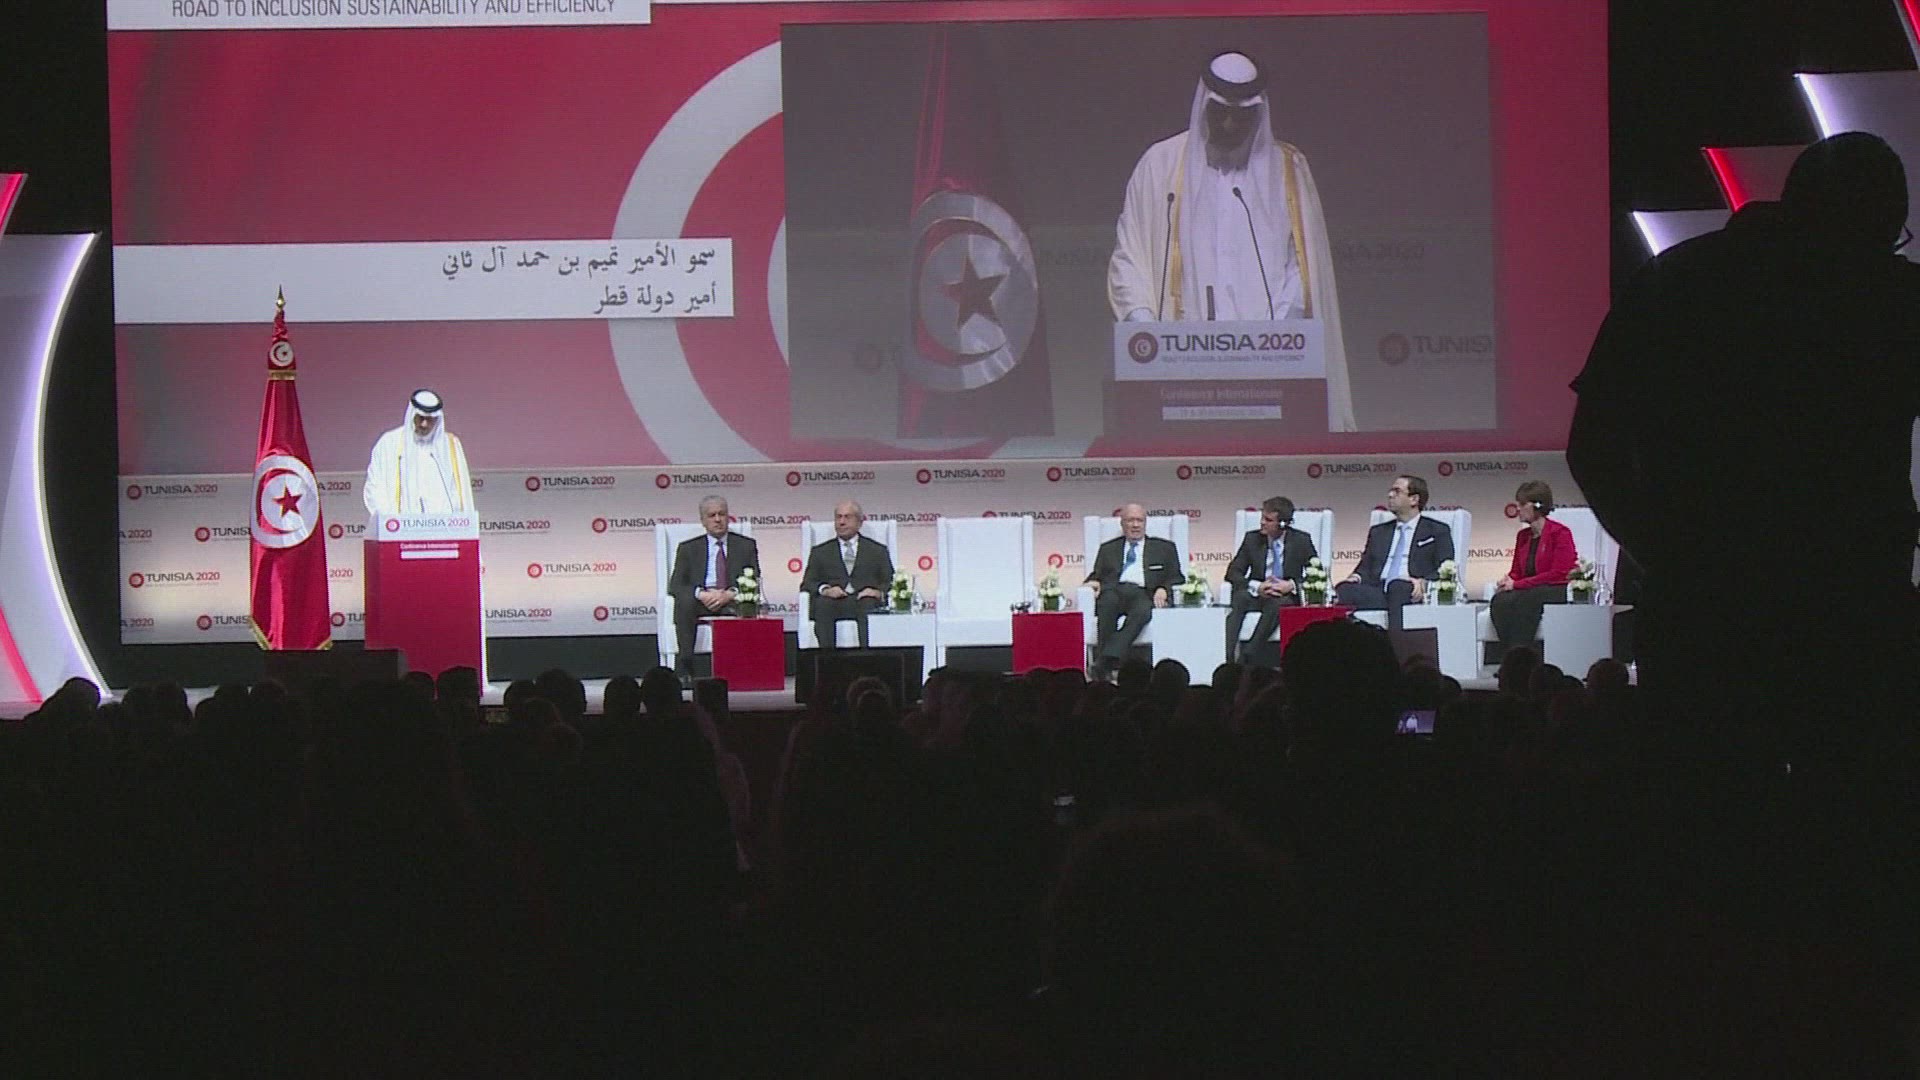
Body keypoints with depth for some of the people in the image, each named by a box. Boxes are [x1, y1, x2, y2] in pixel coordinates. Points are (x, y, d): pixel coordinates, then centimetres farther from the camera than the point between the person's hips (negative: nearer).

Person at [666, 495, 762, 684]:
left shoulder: (746, 546, 15)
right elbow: (674, 586, 3)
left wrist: (730, 594, -15)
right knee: (683, 602, -34)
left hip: (732, 600, 0)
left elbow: (754, 582, 5)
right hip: (701, 603, 0)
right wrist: (701, 594, -17)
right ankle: (683, 668, -38)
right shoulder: (688, 548, 13)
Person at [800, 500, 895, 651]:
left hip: (865, 600, -1)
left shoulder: (877, 550, 23)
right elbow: (807, 584, 14)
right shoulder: (820, 552, 25)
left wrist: (879, 592, -10)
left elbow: (890, 582, 15)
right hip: (832, 602, 1)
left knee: (868, 605, -37)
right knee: (822, 603, -35)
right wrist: (824, 589, -9)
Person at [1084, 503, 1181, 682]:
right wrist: (1093, 581, -1)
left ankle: (1105, 661, -50)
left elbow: (1177, 578, 16)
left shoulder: (1164, 548, 24)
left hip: (1143, 594, -1)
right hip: (1113, 590, 1)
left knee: (1142, 611, -38)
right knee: (1109, 600, -37)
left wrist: (1164, 589, -5)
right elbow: (1096, 575, 23)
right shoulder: (1108, 549, 29)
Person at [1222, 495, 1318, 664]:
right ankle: (1228, 654, -46)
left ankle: (1247, 655, -39)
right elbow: (1233, 573, 3)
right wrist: (1256, 586, -17)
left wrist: (1292, 585, -18)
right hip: (1258, 594, 2)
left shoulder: (1301, 541, 1)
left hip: (1286, 597, -2)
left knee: (1277, 603, -39)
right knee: (1239, 597, -34)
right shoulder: (1252, 539, 6)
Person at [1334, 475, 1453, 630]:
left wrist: (1424, 582, -16)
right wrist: (1356, 577, -2)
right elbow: (1366, 567, 23)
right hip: (1377, 593, 4)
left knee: (1397, 586, -40)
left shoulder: (1438, 531, 15)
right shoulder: (1378, 532, 30)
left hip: (1412, 594, -4)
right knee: (1344, 590, -29)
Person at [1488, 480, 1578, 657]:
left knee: (1523, 601, -37)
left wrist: (1517, 584, -16)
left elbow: (1559, 574, -14)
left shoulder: (1560, 533, -7)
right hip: (1528, 592, 6)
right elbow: (1517, 572, 22)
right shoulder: (1523, 535, 16)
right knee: (1499, 601, -26)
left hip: (1557, 592, -6)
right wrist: (1507, 581, -5)